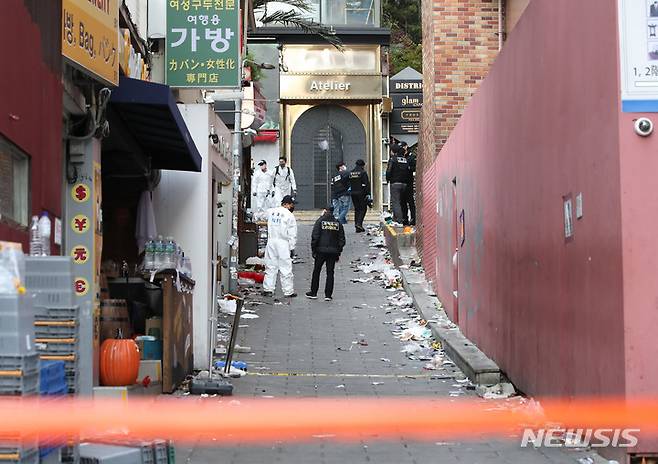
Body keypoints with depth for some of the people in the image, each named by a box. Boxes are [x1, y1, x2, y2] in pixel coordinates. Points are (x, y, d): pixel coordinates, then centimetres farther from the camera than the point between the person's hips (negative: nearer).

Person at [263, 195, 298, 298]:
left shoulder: (270, 212, 5)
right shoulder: (289, 215, -9)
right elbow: (292, 235, -8)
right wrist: (292, 248, -3)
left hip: (271, 242, 5)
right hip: (283, 243, -5)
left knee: (270, 266, 10)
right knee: (286, 268, 1)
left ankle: (268, 289, 9)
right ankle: (288, 291, 4)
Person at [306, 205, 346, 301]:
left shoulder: (320, 221, -4)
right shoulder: (338, 223, 6)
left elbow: (315, 237, -8)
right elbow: (342, 239, 8)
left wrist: (313, 250, -1)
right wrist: (338, 252, 14)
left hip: (321, 250, -2)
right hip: (333, 252, 3)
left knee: (316, 271, 10)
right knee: (330, 273, 5)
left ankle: (313, 293, 15)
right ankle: (328, 295, 2)